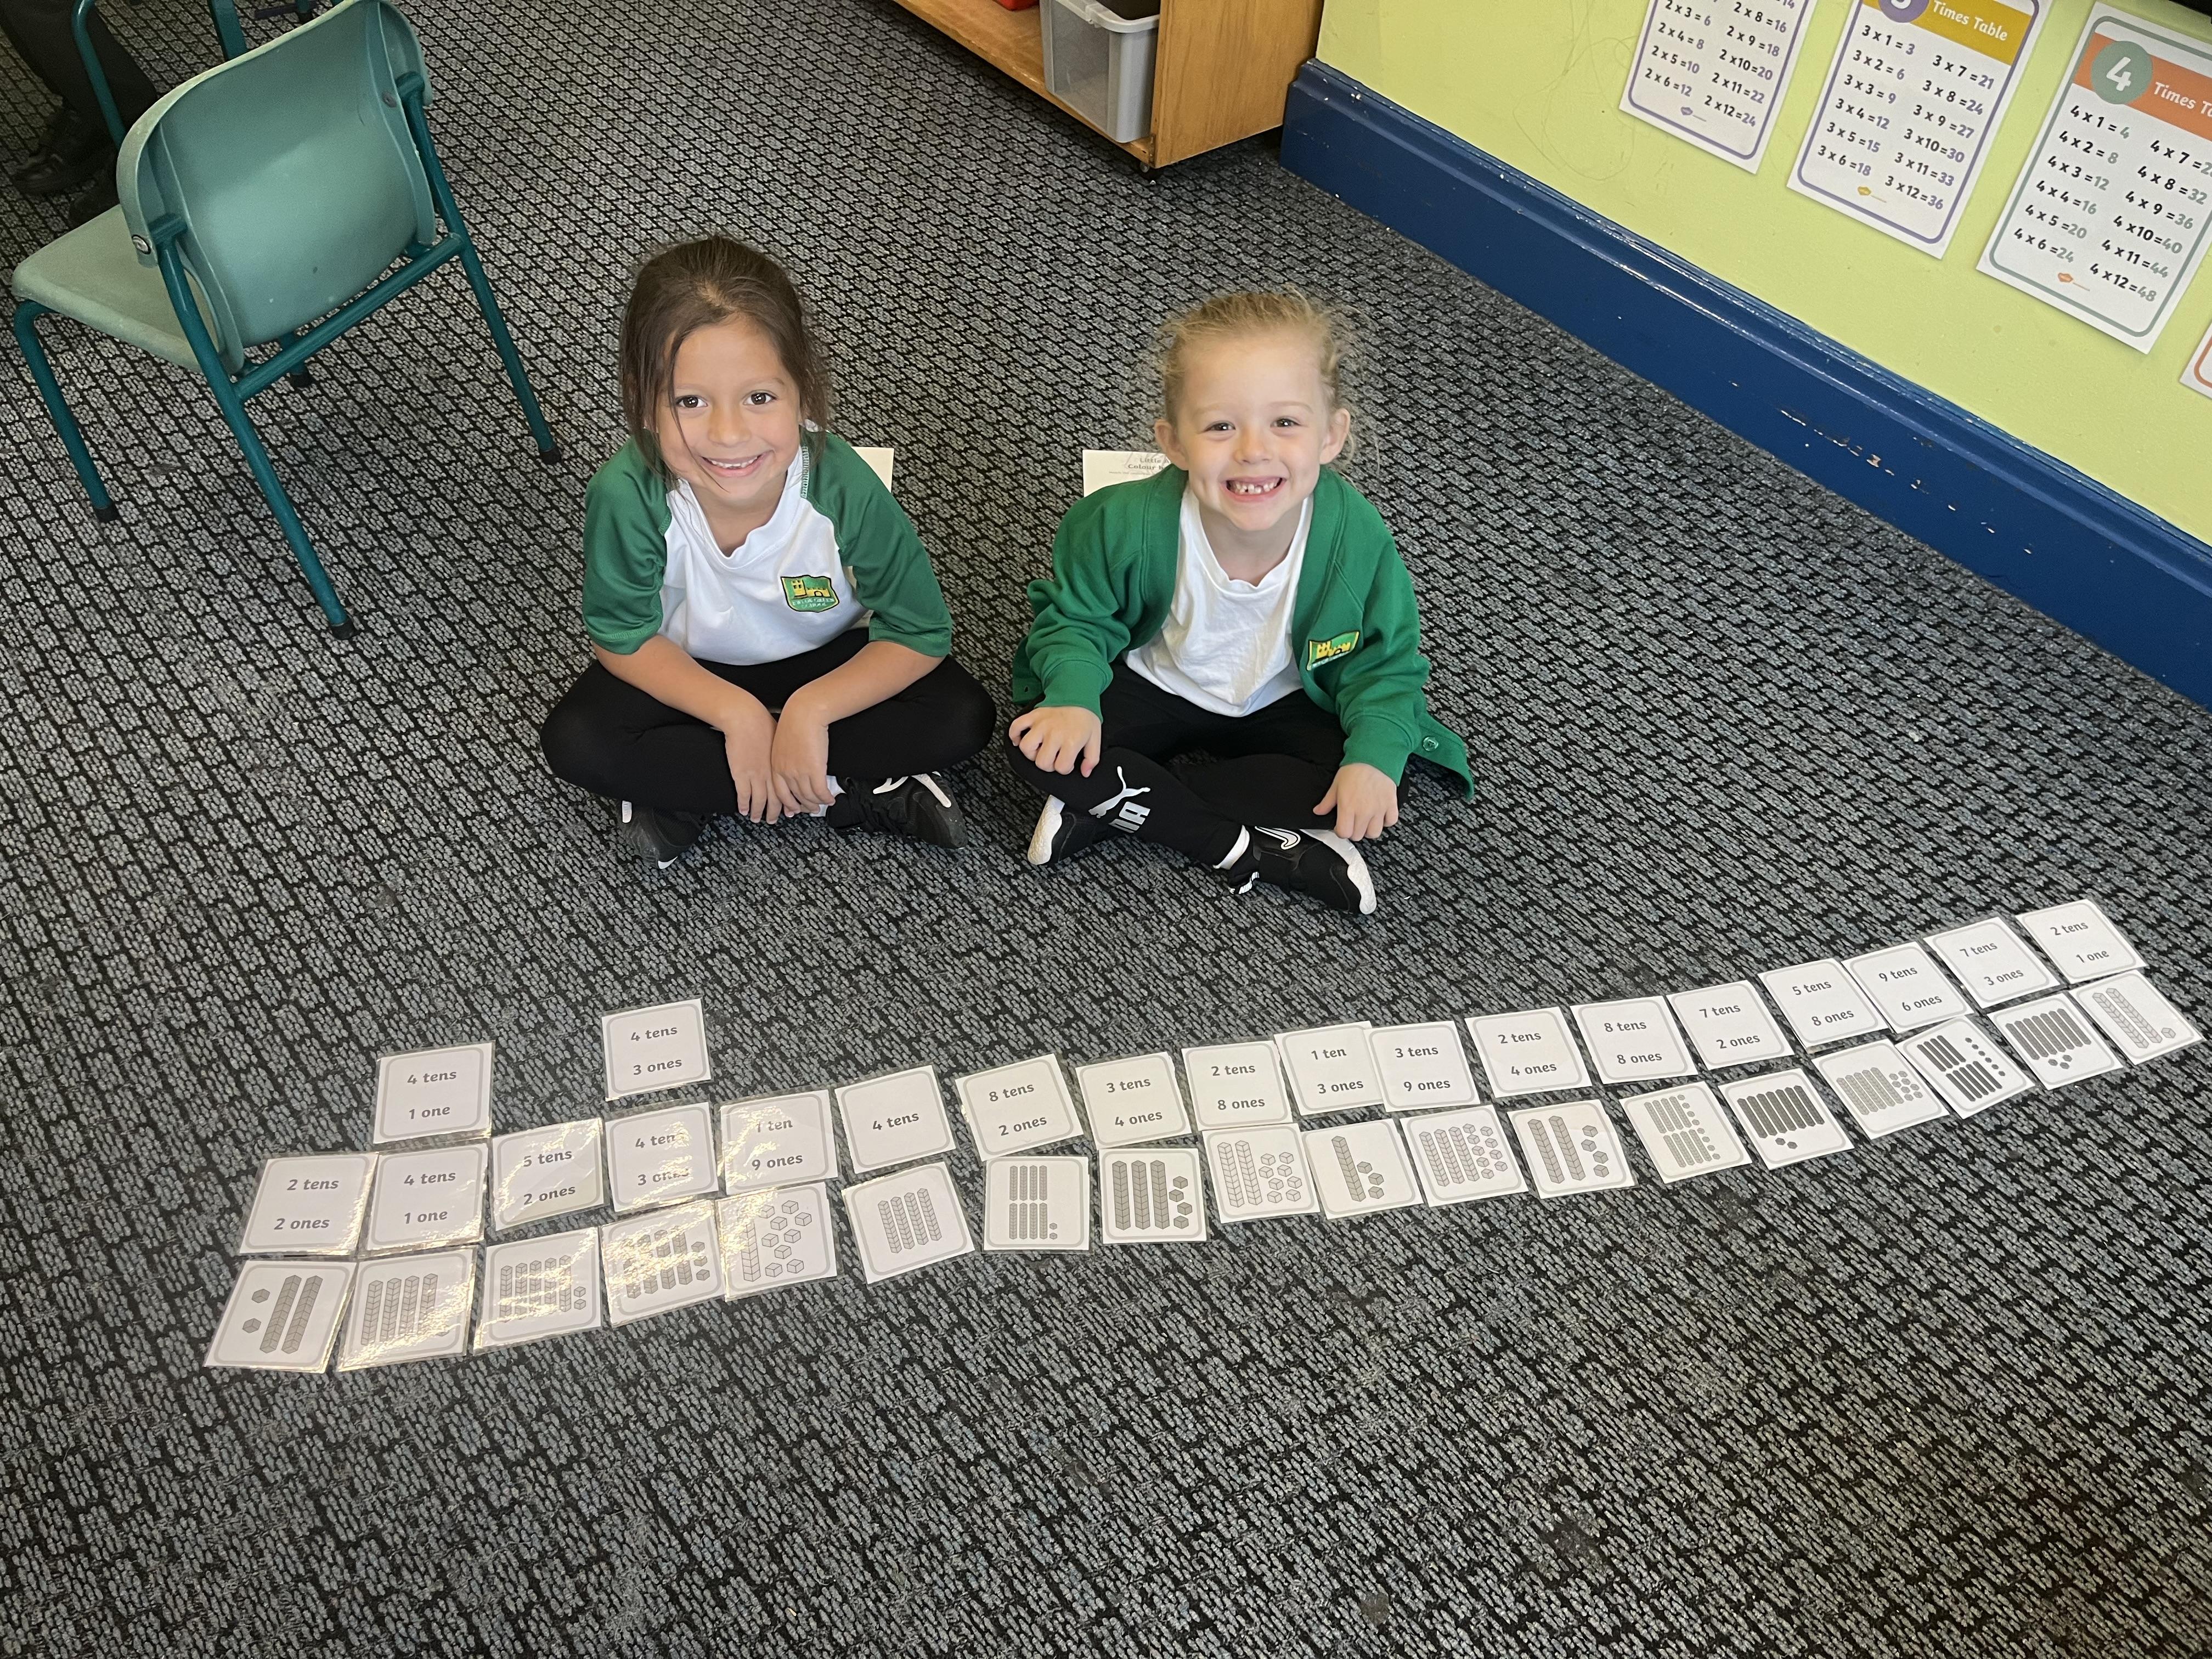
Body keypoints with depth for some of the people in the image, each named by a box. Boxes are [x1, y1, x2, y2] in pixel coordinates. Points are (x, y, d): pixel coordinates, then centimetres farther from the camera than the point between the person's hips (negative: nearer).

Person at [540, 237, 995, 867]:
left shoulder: (845, 488, -32)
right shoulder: (625, 495, -32)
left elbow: (920, 634, -21)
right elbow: (623, 638, -17)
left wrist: (812, 709, -32)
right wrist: (738, 713, -28)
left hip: (825, 662, 0)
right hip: (693, 672, 1)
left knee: (964, 717, -21)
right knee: (575, 741, -25)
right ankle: (864, 792, -19)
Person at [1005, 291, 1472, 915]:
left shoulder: (1356, 539, -26)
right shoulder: (1129, 523, -29)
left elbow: (1383, 663, -12)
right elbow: (1076, 617, -10)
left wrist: (1377, 753, -30)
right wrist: (1074, 697, -30)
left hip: (1278, 704, 1)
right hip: (1151, 685, -1)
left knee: (1368, 788, -24)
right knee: (1038, 748, -25)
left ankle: (1108, 806, -21)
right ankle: (1242, 849, -20)